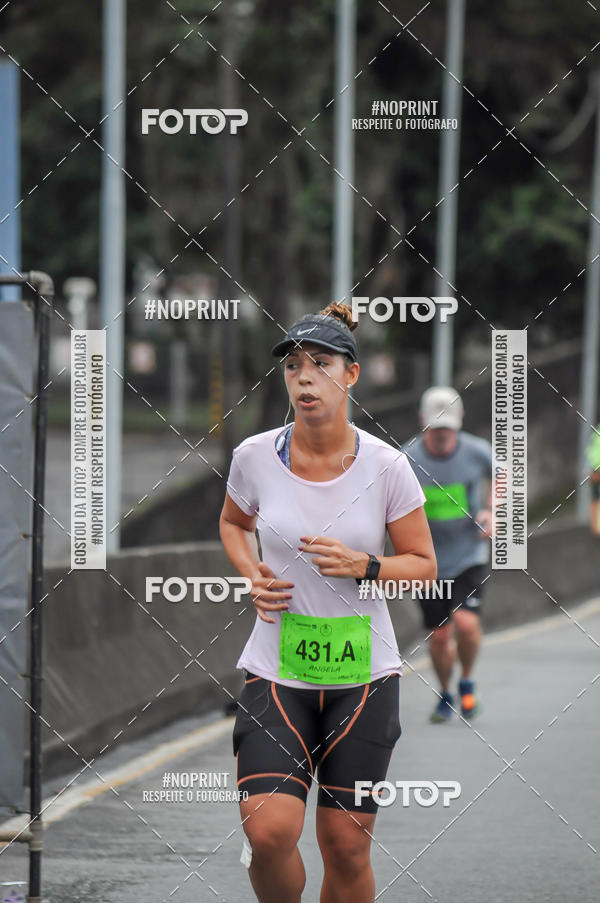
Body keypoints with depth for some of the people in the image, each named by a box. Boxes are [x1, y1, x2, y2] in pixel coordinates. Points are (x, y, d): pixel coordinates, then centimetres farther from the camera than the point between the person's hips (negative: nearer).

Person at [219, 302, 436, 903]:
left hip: (363, 673, 0)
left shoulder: (386, 466, -6)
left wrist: (363, 566, -16)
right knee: (269, 832, -18)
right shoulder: (255, 456, -3)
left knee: (346, 848, 3)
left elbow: (424, 566, 3)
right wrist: (252, 576, -1)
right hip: (275, 670, 0)